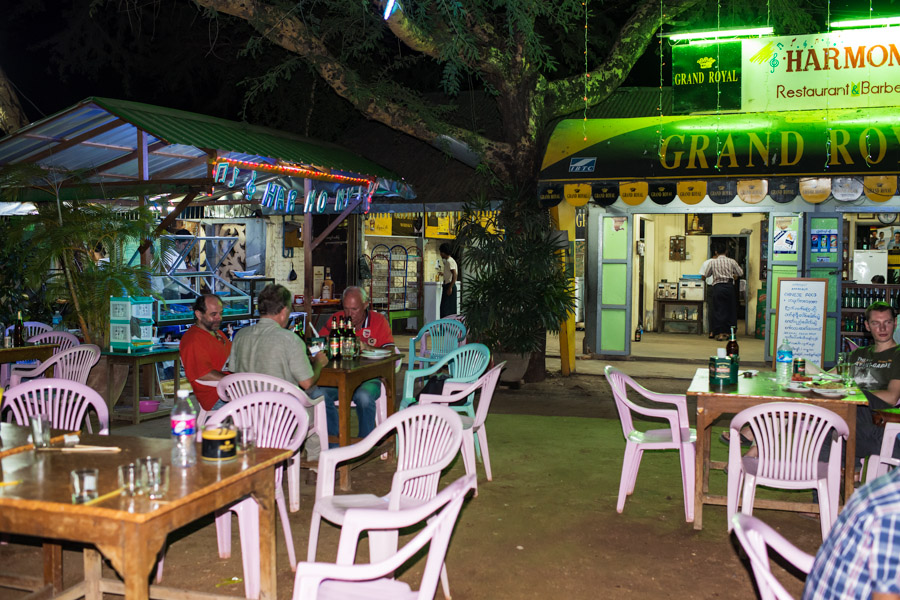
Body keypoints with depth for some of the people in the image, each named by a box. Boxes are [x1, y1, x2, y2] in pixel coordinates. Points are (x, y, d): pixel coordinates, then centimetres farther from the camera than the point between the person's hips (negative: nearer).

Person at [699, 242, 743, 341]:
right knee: (730, 309, 11)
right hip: (729, 286, 1)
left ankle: (720, 333, 0)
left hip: (718, 287, -1)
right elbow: (741, 273, 7)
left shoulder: (712, 262, 0)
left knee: (718, 310, 4)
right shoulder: (732, 261, 1)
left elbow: (706, 275, 11)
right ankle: (729, 332, 15)